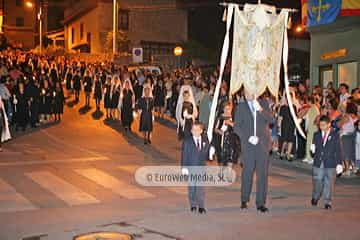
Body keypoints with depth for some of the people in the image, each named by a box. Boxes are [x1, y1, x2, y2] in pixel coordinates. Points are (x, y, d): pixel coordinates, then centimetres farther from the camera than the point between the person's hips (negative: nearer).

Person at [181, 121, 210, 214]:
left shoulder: (205, 141, 4)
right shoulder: (187, 142, -3)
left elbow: (207, 152, 16)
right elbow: (184, 155, -6)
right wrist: (184, 167, -11)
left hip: (201, 167, 1)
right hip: (190, 167, -1)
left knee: (200, 187, -3)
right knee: (191, 187, 7)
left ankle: (201, 206, 0)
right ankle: (193, 205, 20)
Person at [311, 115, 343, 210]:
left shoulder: (335, 135, -2)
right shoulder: (316, 135, 6)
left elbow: (338, 150, -2)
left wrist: (339, 163, -5)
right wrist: (313, 149, -14)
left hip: (330, 164, -2)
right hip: (318, 163, 2)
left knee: (329, 183, 2)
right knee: (317, 181, 6)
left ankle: (327, 202, 13)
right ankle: (315, 197, 30)